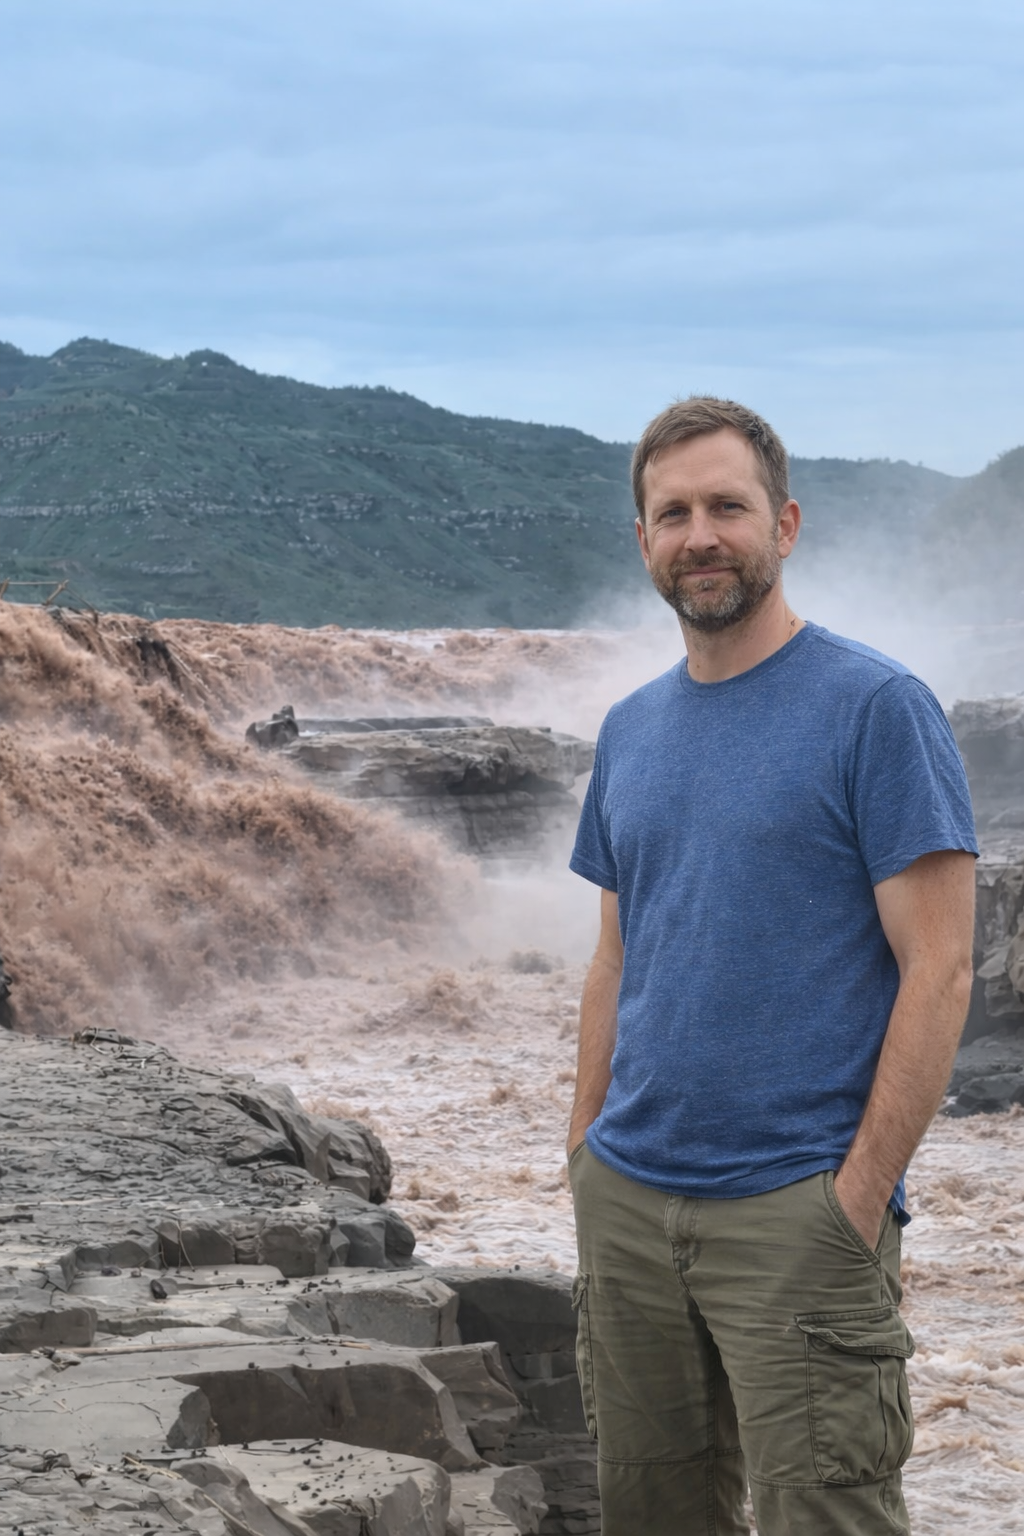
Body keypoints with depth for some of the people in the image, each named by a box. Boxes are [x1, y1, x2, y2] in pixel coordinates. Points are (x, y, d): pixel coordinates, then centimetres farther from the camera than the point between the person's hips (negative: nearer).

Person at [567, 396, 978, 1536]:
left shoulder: (875, 707, -8)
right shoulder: (631, 730, 13)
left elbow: (937, 970, -11)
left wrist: (862, 1194, -16)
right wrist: (585, 1151, 10)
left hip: (798, 1213, -6)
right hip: (625, 1198, 6)